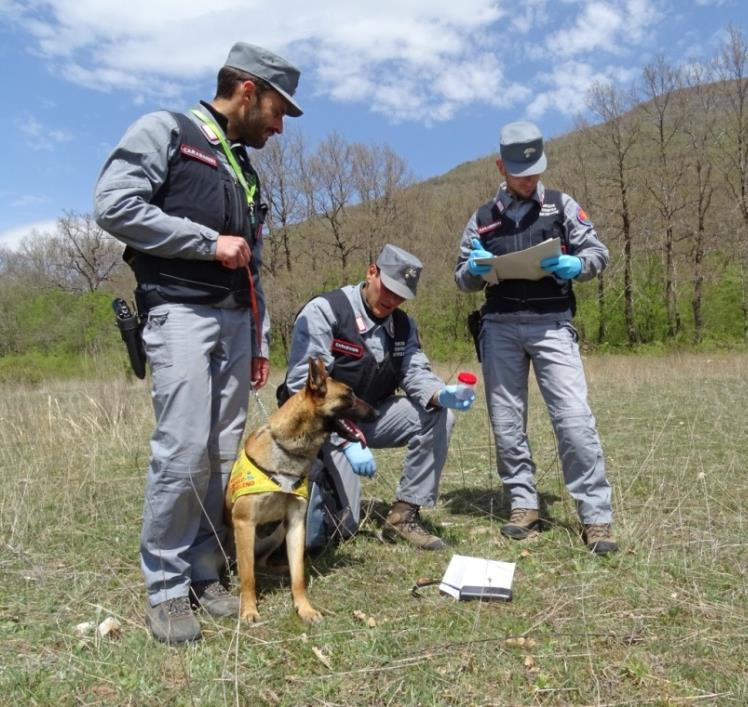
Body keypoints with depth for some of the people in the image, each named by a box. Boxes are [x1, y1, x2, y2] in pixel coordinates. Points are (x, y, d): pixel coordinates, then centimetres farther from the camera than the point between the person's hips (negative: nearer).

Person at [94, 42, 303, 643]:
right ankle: (166, 591, 4)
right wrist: (209, 241, -11)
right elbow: (113, 205, -12)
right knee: (183, 453, -12)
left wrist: (260, 341, 17)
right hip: (181, 313, -7)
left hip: (235, 322, 7)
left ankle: (205, 575, 17)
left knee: (226, 456, 4)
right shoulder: (166, 130, 3)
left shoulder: (246, 171, 24)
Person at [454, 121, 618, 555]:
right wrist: (475, 268, -11)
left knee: (574, 417, -12)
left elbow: (598, 252, 6)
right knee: (506, 421, 3)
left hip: (552, 324, -2)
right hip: (500, 327, 2)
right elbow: (462, 280, 13)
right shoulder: (483, 219, 13)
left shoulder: (562, 206, 10)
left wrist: (575, 265, -17)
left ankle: (596, 514, -3)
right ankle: (524, 503, 16)